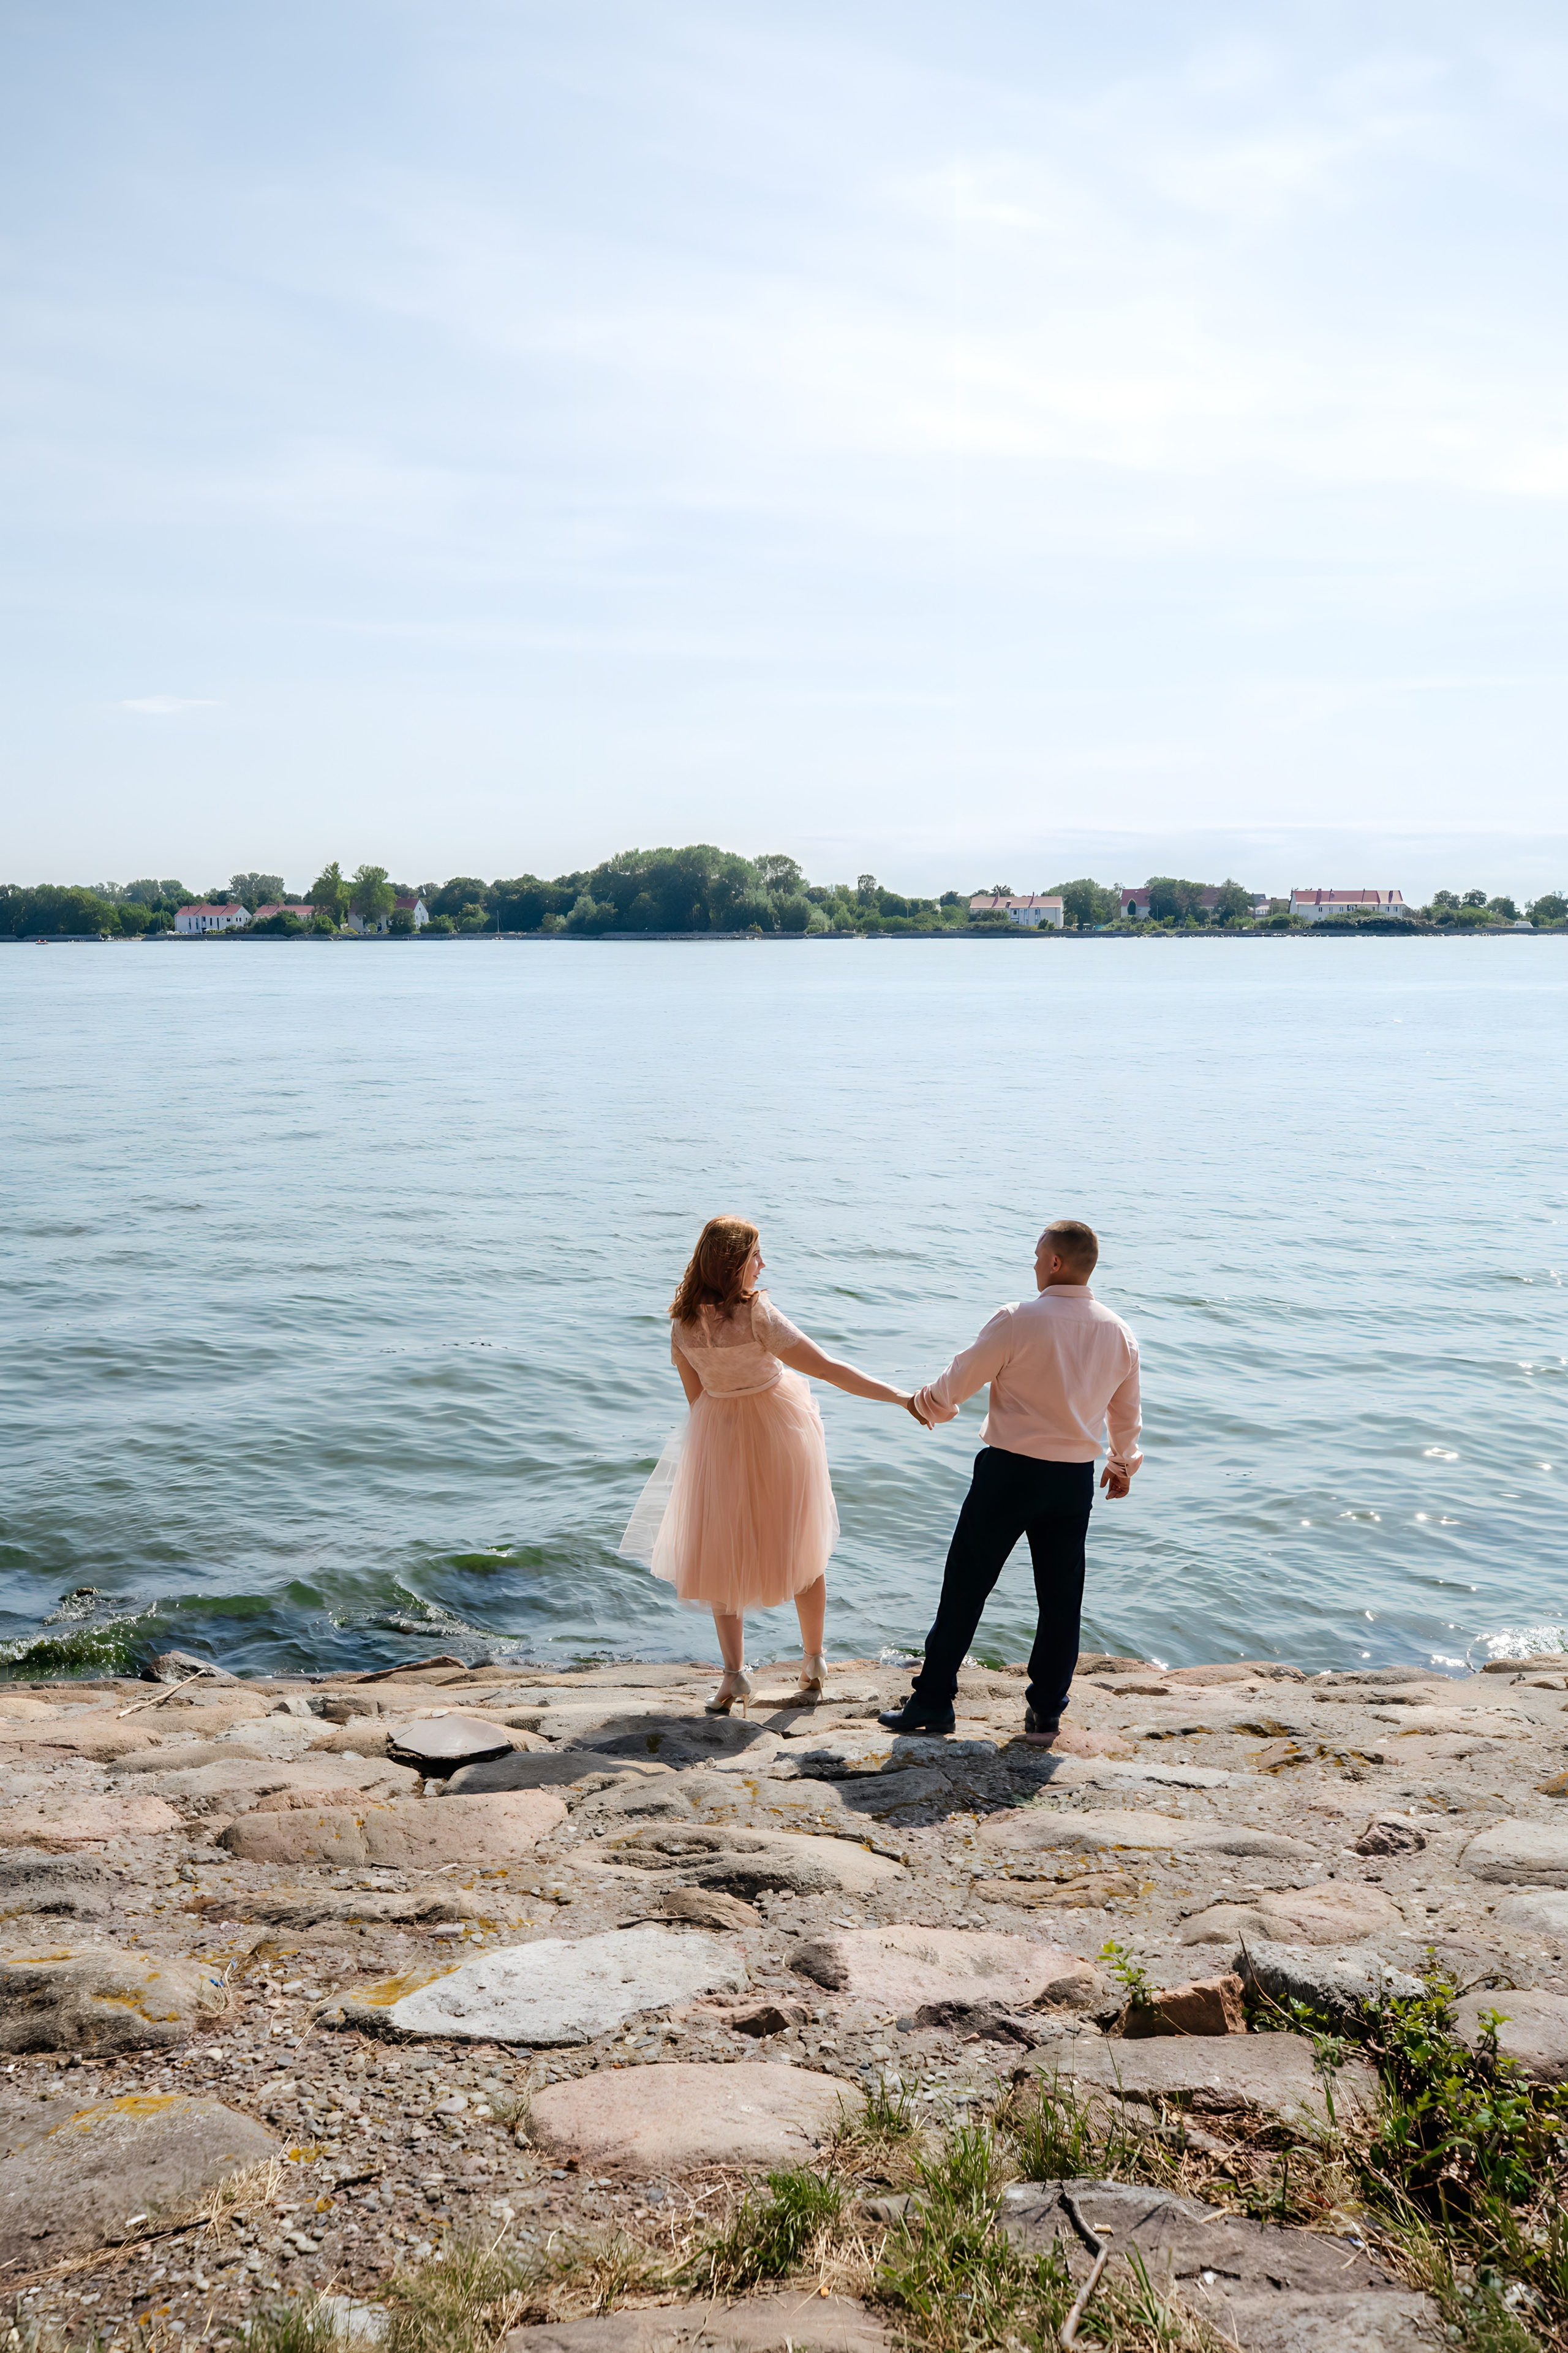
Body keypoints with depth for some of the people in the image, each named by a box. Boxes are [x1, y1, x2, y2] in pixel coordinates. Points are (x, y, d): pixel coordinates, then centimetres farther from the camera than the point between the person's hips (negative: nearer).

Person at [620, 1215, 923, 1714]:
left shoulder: (683, 1322, -10)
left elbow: (695, 1394, 1)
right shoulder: (757, 1314, -25)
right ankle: (813, 1660, 25)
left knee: (722, 1554, 15)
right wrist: (903, 1398, -20)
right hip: (779, 1431, -3)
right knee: (802, 1546, 16)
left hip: (718, 1437, 3)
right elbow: (829, 1369, -24)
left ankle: (734, 1673, 7)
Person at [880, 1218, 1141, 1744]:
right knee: (1061, 1598, 12)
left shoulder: (1018, 1321, -14)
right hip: (1075, 1479, 4)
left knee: (966, 1584, 7)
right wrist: (1123, 1463, 32)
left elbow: (958, 1381, -4)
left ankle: (933, 1700, 14)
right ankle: (1045, 1714, 18)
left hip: (1009, 1470, -4)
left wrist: (925, 1403, 17)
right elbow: (1126, 1414, 14)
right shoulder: (1119, 1334, 2)